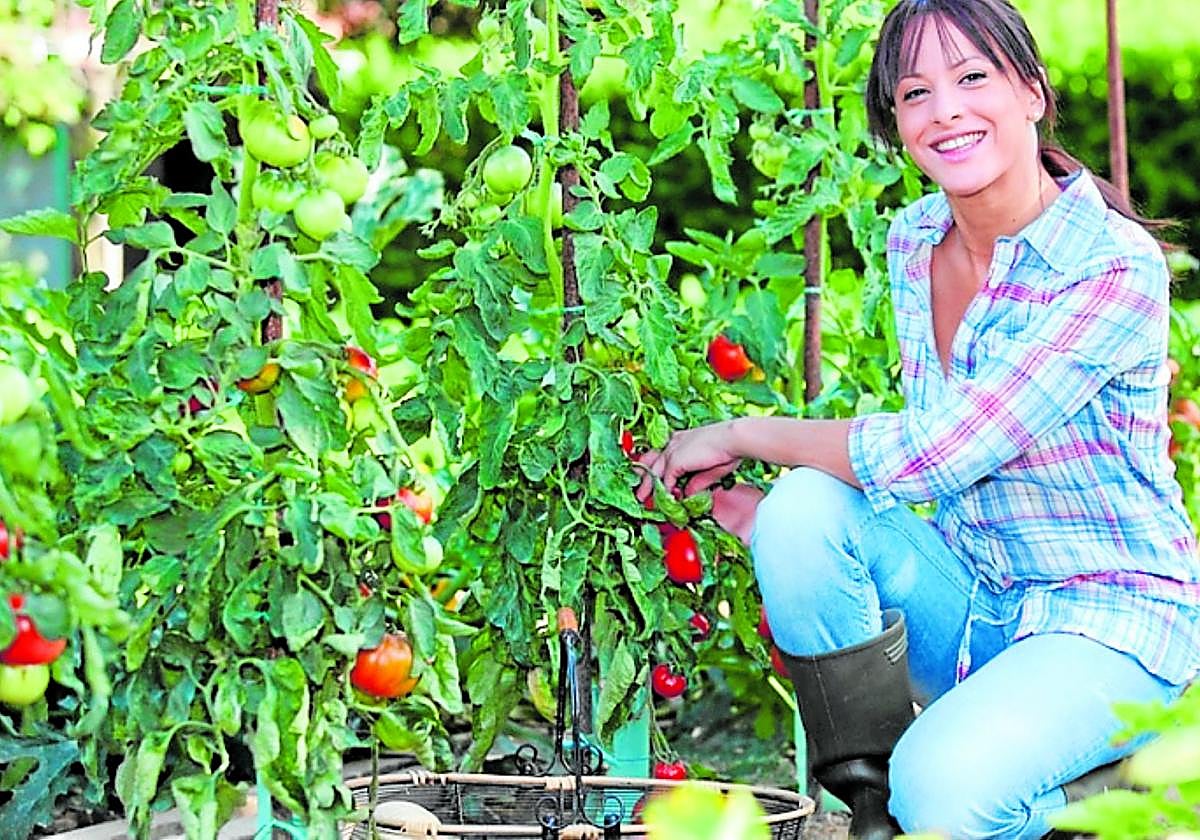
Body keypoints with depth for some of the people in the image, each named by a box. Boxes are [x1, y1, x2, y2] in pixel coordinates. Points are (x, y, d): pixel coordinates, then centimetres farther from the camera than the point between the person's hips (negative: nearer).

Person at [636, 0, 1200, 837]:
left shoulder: (1116, 269, -21)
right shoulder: (914, 241, 2)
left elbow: (936, 451, -25)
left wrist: (741, 436, -15)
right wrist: (779, 509, -2)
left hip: (1111, 623, -6)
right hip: (973, 600, 7)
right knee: (804, 507, -20)